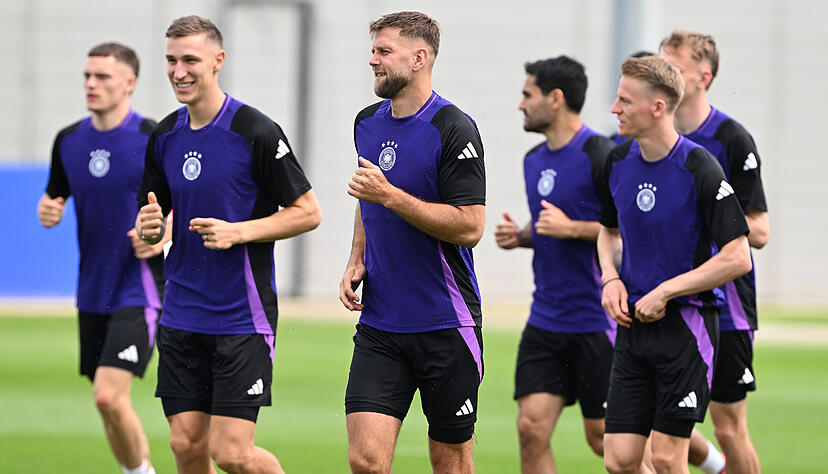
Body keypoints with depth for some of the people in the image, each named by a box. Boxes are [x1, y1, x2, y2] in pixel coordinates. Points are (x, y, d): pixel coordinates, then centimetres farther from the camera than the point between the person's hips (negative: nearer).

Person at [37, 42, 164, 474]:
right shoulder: (69, 141, 6)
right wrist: (48, 210, -4)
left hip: (140, 289, -6)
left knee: (109, 395, -18)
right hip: (92, 293, 6)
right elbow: (55, 197, 19)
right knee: (108, 404, 10)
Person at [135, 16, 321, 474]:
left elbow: (308, 211, -6)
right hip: (182, 315, 6)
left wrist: (238, 232, -18)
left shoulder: (256, 132, -10)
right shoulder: (164, 137, 8)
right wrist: (149, 225, -5)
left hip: (243, 317, -6)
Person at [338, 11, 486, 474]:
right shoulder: (367, 123, 10)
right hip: (379, 326, 5)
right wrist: (357, 262, 9)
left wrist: (389, 195, -20)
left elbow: (469, 226, -17)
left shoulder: (454, 129, -12)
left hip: (445, 327, -5)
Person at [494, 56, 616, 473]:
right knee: (531, 427, -3)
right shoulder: (534, 160, 13)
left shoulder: (600, 155, -13)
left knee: (603, 437, 0)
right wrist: (519, 236, 7)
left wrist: (572, 228, -19)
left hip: (597, 319, -7)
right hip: (546, 320, 7)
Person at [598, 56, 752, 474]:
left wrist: (665, 291, -15)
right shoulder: (618, 162, 6)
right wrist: (611, 279, 5)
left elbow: (737, 258, -14)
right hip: (633, 326, 6)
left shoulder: (700, 169, -13)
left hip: (686, 325, -6)